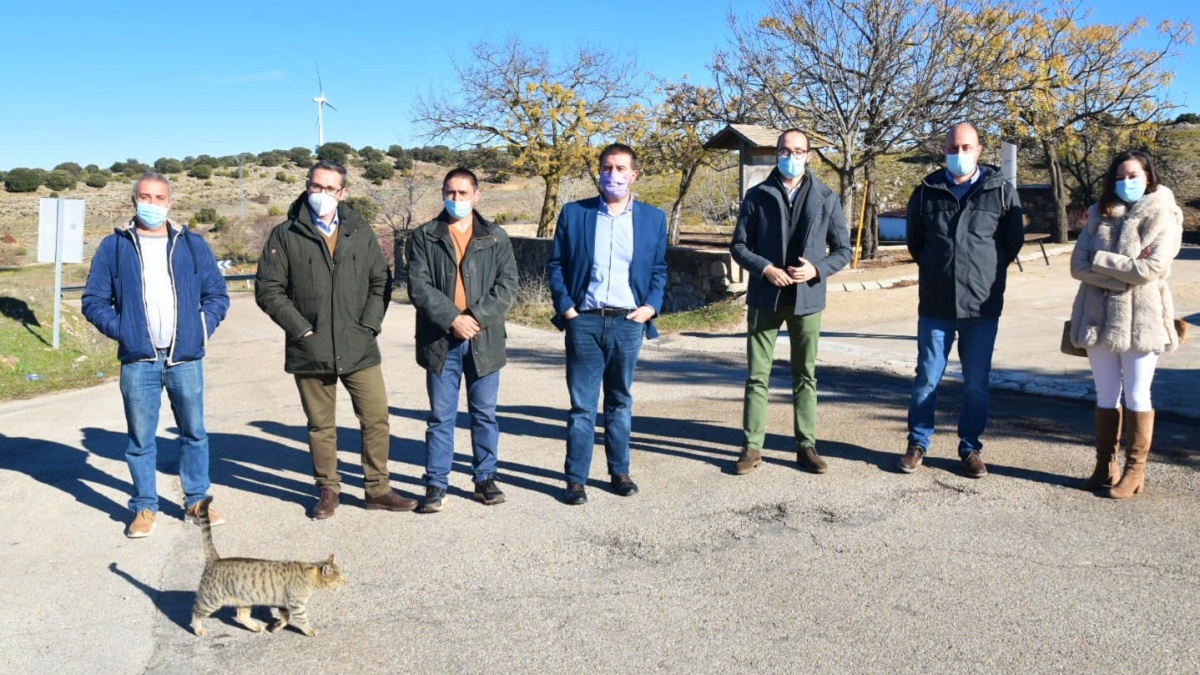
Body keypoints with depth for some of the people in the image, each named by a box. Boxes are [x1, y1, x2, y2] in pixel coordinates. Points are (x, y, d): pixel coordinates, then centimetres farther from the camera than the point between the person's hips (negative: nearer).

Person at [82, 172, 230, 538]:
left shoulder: (192, 244, 8)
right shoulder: (113, 246, 6)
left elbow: (217, 294, 10)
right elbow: (93, 300, 8)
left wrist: (204, 325, -4)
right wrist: (119, 328, -5)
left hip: (185, 358, 1)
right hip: (137, 360, -1)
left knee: (194, 433, 8)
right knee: (140, 440, 5)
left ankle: (196, 501, 21)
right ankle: (145, 508, 17)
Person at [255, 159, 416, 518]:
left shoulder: (360, 232, 7)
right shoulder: (285, 235, 0)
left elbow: (380, 281, 10)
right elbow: (268, 289, -1)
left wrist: (369, 324, -2)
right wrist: (301, 329, -8)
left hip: (359, 349, 2)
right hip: (310, 351, -1)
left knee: (376, 419, 3)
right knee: (321, 426, 10)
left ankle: (377, 489, 18)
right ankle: (328, 491, 25)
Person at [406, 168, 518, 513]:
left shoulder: (496, 238, 7)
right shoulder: (424, 237, 5)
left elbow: (507, 286, -1)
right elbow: (418, 287, -5)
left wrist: (477, 317, -14)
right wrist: (452, 318, -16)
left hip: (484, 340, 1)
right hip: (440, 339, -1)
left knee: (485, 414, 10)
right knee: (440, 417, 6)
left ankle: (485, 479, 22)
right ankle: (436, 484, 14)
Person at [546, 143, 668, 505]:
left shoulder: (653, 218, 8)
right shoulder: (574, 213, 4)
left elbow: (660, 268, 11)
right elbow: (555, 264, 5)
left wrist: (652, 305, -4)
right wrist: (564, 307, -5)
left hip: (628, 321, 1)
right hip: (584, 321, -1)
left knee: (621, 401, 12)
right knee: (582, 404, 2)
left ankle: (619, 471, 23)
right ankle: (576, 479, 9)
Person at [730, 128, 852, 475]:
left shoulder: (827, 199, 4)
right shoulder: (757, 195, 3)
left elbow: (843, 250, 6)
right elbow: (739, 245, 3)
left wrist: (817, 269, -13)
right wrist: (765, 268, -14)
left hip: (807, 298, 1)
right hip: (765, 297, 0)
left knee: (805, 376, 8)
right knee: (757, 375, 3)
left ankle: (806, 446, 18)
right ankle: (752, 446, 11)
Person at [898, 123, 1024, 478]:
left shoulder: (1002, 191, 0)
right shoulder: (927, 190, 3)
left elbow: (1013, 242, 9)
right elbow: (915, 241, 15)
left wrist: (985, 272, 12)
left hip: (983, 305, 0)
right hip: (935, 304, 1)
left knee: (976, 383, 7)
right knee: (927, 378, 5)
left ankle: (970, 448, 20)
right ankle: (918, 443, 18)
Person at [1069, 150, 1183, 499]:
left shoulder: (1163, 217, -1)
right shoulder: (1100, 214, 11)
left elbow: (1151, 268, -16)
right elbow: (1078, 265, -1)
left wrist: (1101, 260, -9)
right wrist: (1124, 273, -13)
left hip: (1141, 319, -4)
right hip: (1099, 316, 4)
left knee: (1136, 396, 3)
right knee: (1106, 396, 10)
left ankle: (1134, 471, 11)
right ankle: (1105, 466, 19)